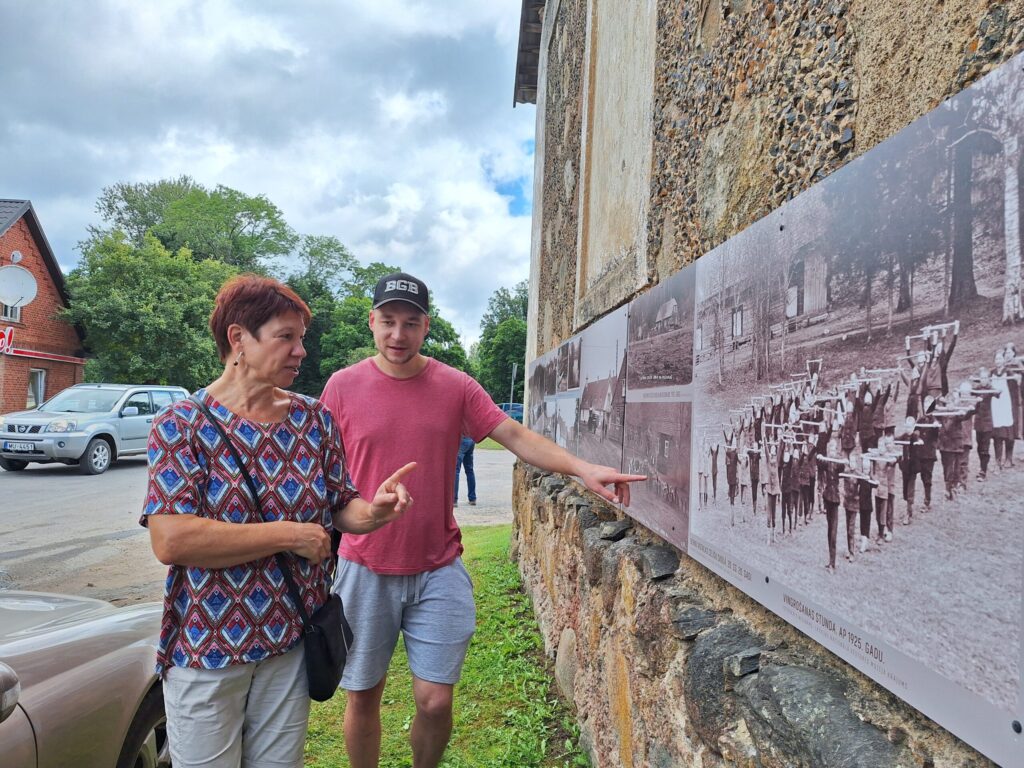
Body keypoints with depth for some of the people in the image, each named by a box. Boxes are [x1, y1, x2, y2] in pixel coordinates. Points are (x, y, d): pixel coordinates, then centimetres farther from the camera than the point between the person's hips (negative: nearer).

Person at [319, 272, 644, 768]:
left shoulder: (456, 387, -2)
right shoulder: (343, 386, -4)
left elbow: (516, 436, -5)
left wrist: (583, 469, -18)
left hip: (438, 569, 0)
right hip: (364, 569, 0)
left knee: (436, 702, 5)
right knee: (362, 697, 14)